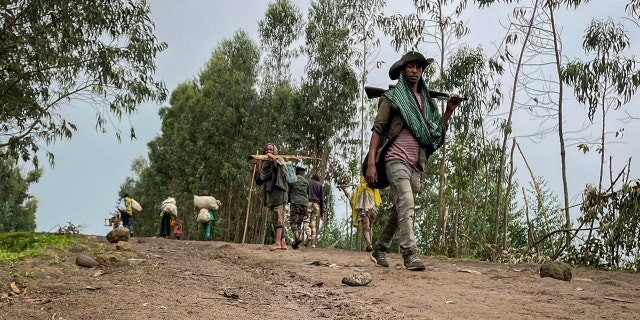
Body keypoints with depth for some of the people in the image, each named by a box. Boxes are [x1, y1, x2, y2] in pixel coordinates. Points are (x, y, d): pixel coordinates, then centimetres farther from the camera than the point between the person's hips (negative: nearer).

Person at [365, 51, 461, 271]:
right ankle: (410, 254, -21)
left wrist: (449, 111, 5)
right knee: (406, 205, -20)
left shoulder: (426, 101, 18)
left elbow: (436, 132, 19)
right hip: (397, 160, -6)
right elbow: (377, 130, -3)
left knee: (400, 211, 10)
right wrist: (371, 163, -12)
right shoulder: (392, 97, 2)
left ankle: (379, 250, 23)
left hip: (416, 164, 6)